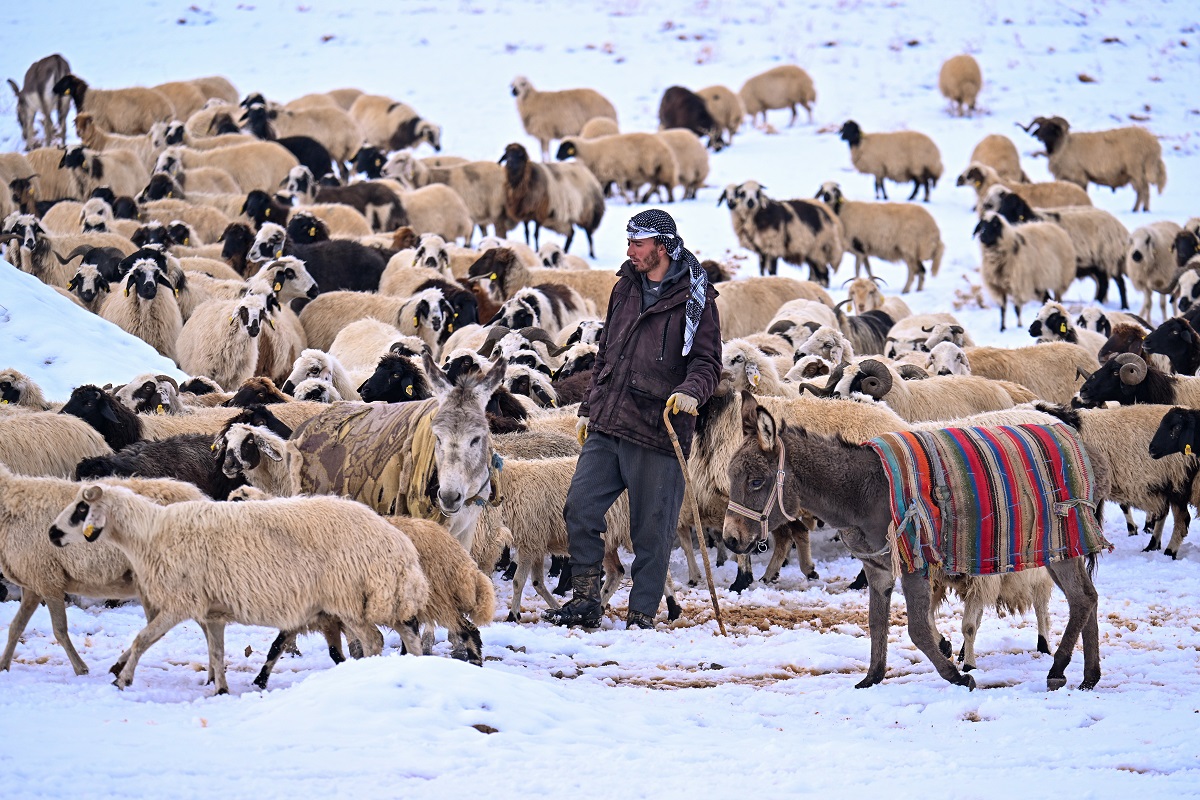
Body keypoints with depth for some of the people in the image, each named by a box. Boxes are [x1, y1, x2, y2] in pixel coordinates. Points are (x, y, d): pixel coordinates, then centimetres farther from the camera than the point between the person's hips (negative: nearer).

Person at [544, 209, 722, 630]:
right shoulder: (626, 288, 15)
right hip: (606, 426, 6)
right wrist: (588, 408, 22)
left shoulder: (694, 299, -4)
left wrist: (691, 391, -26)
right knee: (580, 508, -3)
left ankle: (642, 614, 9)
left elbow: (707, 362, -6)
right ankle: (585, 599, 8)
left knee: (651, 531, -1)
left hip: (656, 434, -6)